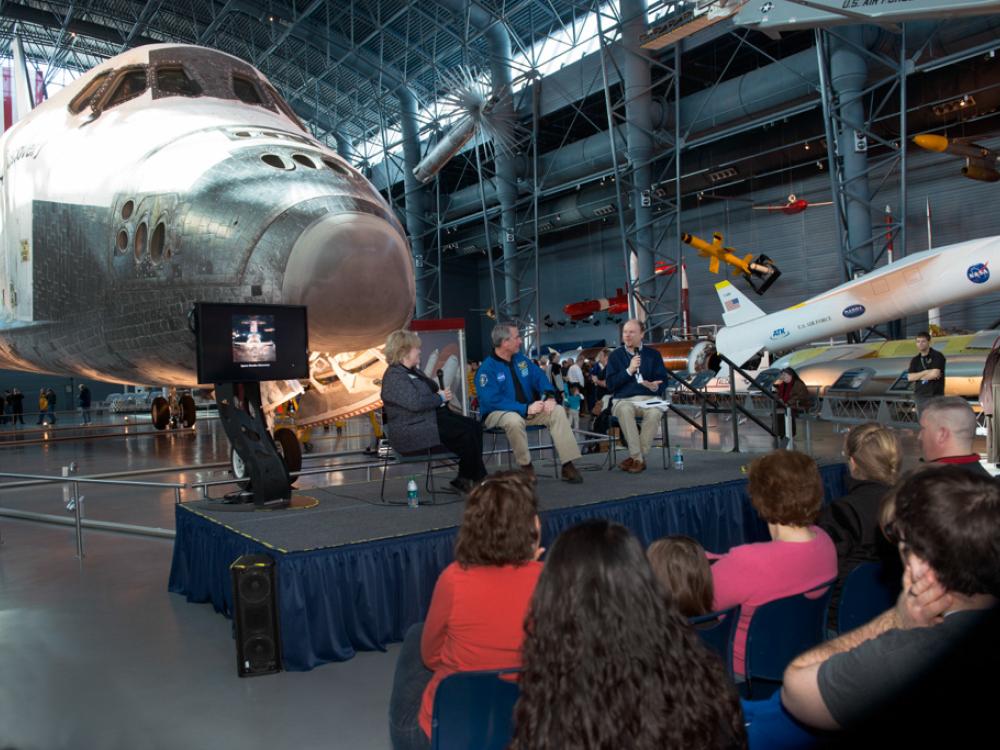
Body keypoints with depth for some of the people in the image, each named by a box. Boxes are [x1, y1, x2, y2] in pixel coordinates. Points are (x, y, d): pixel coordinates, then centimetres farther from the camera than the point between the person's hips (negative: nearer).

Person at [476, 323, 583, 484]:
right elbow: (493, 400, -25)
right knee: (514, 420, -40)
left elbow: (539, 377, 6)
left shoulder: (521, 359, 7)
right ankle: (526, 467, -20)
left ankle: (567, 465, -18)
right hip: (498, 414, -6)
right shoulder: (487, 368, -16)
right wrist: (525, 409, -30)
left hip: (528, 409, 7)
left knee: (557, 411, -13)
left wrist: (549, 396, -16)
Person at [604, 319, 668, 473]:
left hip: (648, 398, 1)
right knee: (624, 410, -37)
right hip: (623, 400, 0)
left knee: (655, 413, -35)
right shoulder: (616, 355, 11)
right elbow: (610, 384, 1)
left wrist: (655, 386, -16)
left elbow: (662, 380, 8)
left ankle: (636, 458, -24)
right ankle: (638, 459, -31)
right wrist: (629, 370, -9)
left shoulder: (653, 354, 14)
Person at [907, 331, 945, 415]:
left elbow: (935, 373, -16)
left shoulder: (937, 356, -3)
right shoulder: (915, 360, 12)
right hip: (919, 396, 5)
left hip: (935, 396, -5)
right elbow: (910, 377, 0)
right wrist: (926, 372, -10)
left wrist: (918, 376, -2)